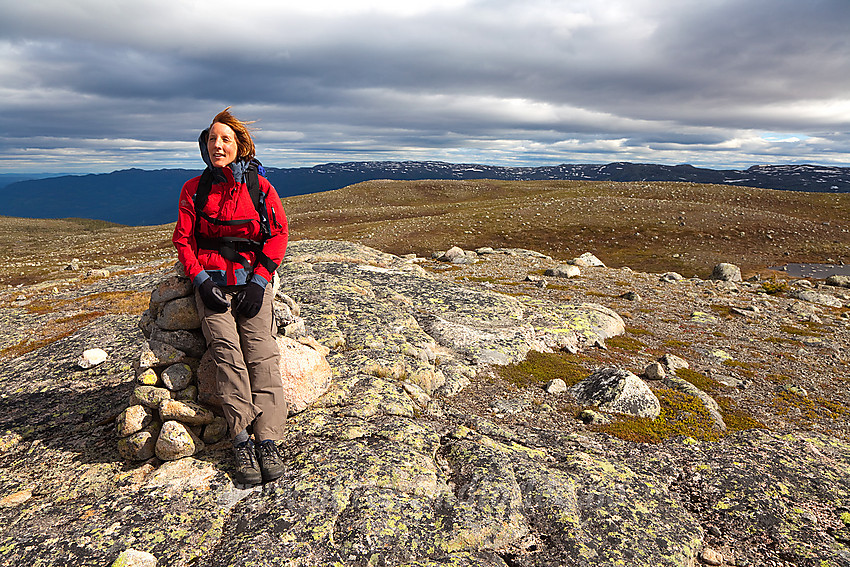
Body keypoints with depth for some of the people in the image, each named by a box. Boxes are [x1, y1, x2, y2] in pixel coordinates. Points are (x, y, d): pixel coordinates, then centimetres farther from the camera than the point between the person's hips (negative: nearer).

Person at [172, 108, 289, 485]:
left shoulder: (259, 186, 9)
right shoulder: (194, 190, 12)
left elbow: (278, 233, 5)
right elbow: (183, 240, 10)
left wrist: (260, 280, -7)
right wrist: (201, 280, -6)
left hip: (252, 279, 0)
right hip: (211, 281, 1)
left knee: (262, 352, -19)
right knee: (226, 350, -21)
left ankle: (268, 442, -22)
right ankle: (242, 443, -21)